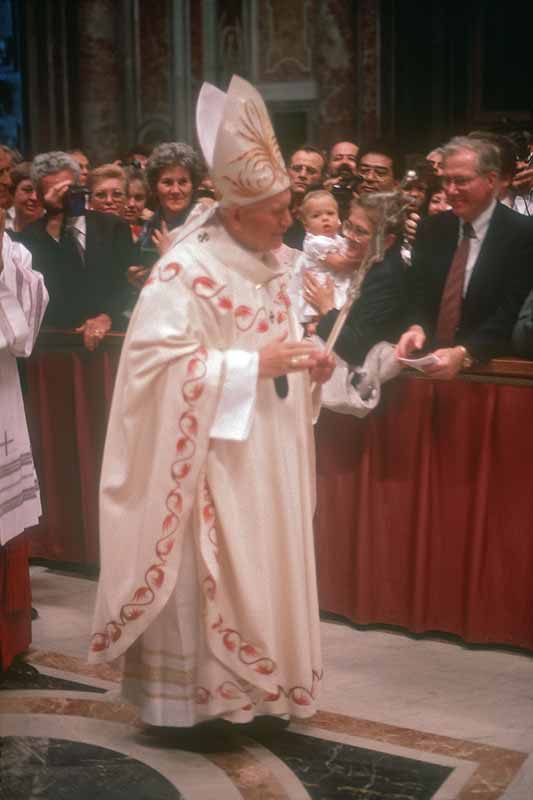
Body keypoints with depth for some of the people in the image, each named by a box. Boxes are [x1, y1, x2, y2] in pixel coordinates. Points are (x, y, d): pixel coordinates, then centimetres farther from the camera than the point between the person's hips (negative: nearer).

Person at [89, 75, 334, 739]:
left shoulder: (266, 264, 8)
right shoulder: (185, 270, -17)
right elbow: (156, 359, -23)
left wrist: (303, 364, -2)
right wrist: (254, 365, -24)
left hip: (265, 452, 8)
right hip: (212, 457, -8)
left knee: (262, 566, 14)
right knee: (211, 574, 0)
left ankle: (252, 681, 29)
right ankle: (198, 691, 15)